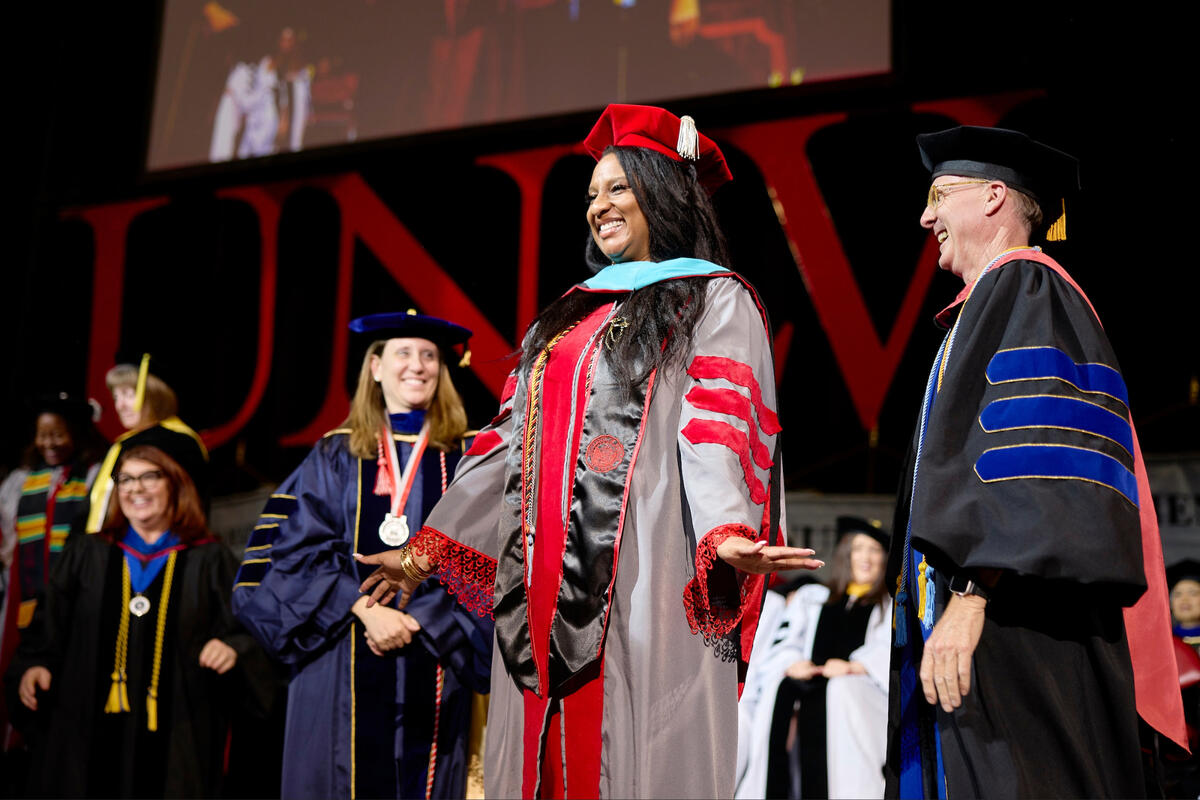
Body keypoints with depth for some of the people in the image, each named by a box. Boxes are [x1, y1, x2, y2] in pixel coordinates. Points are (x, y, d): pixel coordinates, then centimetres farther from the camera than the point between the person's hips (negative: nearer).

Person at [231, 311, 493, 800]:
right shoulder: (335, 457, 9)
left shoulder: (464, 460, 8)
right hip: (343, 664, 0)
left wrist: (418, 620, -12)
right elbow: (301, 548, 0)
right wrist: (365, 609, -14)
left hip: (432, 659, 0)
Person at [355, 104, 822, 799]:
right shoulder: (573, 313, 24)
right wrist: (427, 549, 18)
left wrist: (727, 532, -30)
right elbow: (511, 438, 22)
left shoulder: (714, 300, 4)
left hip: (641, 578, -6)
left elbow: (715, 427, -12)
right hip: (544, 585, 6)